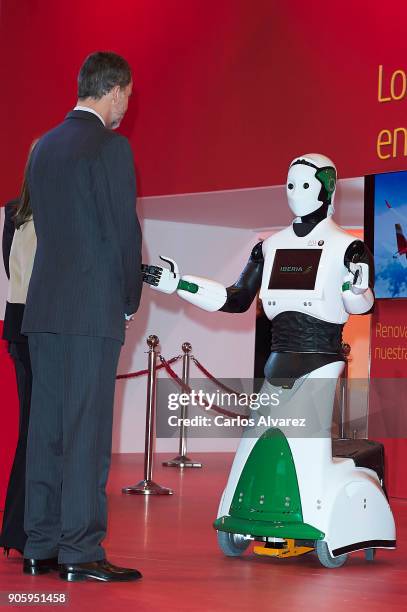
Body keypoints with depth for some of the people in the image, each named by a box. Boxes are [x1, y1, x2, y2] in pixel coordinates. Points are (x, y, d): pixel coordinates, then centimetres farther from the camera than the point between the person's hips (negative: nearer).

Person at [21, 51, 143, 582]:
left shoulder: (44, 147, 14)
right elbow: (124, 230, -11)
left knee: (46, 426, 9)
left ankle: (40, 548, 14)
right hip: (94, 308, -7)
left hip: (44, 307, 7)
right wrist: (131, 300, 3)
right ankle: (80, 552, -2)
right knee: (87, 431, -4)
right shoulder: (111, 146, -9)